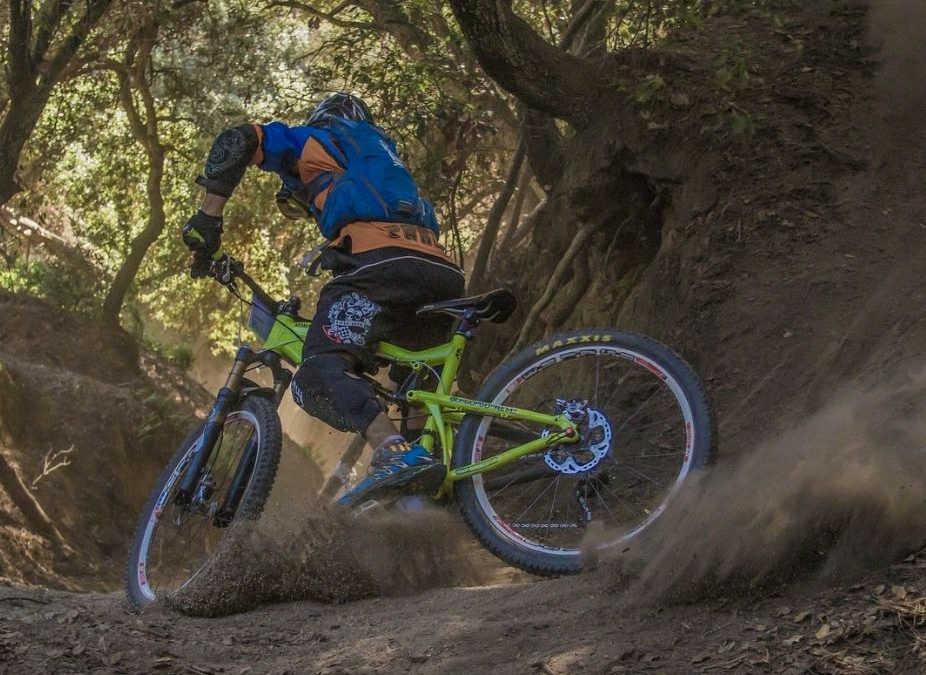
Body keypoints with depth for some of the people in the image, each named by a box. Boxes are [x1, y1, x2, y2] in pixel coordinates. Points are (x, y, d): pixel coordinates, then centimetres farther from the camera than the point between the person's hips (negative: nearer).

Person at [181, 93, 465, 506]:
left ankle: (397, 455, -46)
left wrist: (208, 216, 10)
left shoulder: (313, 140, 24)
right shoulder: (383, 152, 42)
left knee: (319, 374, -21)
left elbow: (236, 141, 9)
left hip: (378, 262, -7)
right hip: (441, 274, 7)